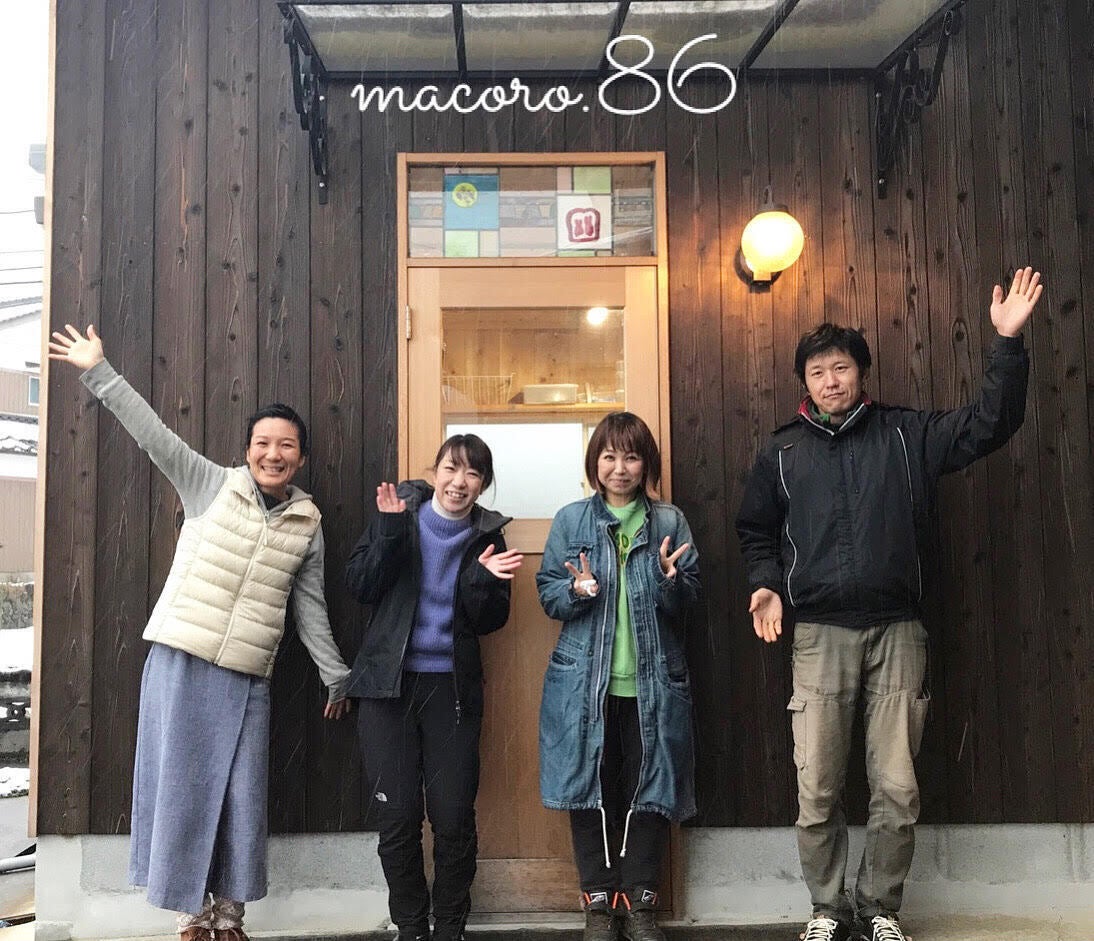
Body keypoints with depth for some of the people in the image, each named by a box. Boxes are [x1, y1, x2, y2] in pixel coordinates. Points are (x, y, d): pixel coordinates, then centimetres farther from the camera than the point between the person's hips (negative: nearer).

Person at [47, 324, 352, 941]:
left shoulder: (308, 524, 6)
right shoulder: (214, 486, 0)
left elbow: (310, 607, 12)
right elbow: (154, 434, -5)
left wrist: (337, 676, 14)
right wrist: (99, 372, -9)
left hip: (248, 680, 2)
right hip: (181, 663, -2)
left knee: (242, 797, 5)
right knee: (181, 786, 4)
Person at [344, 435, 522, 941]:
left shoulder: (488, 535, 3)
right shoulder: (399, 511, -1)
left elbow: (489, 622, 1)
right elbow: (360, 587, -8)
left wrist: (485, 579, -18)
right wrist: (389, 529, -19)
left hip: (453, 689, 1)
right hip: (389, 685, 0)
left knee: (454, 819, 1)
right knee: (396, 816, 2)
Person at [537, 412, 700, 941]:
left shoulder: (670, 522, 6)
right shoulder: (571, 520, 5)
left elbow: (687, 601, 5)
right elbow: (548, 596, 4)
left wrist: (671, 580, -16)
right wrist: (577, 590, -17)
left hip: (652, 680, 1)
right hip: (585, 680, 0)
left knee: (649, 788, 5)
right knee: (591, 787, 4)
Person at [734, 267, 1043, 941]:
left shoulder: (906, 436, 7)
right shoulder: (783, 452, 10)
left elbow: (987, 426, -1)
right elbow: (758, 532, 18)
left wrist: (1008, 343, -10)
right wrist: (767, 585, 1)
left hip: (897, 632, 0)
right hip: (820, 634, 1)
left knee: (897, 789, 3)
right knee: (816, 791, 1)